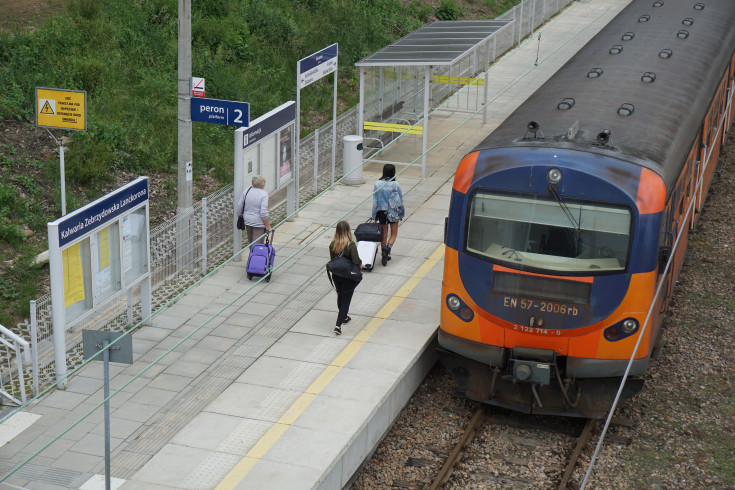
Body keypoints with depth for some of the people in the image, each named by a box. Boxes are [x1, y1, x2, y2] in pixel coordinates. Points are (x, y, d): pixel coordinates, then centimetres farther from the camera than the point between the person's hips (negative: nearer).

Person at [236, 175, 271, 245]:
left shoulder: (246, 191, 1)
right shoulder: (264, 194, -15)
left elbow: (239, 206, 6)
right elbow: (263, 212, -19)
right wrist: (268, 226, -12)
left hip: (247, 221, 6)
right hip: (258, 223, -6)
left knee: (251, 243, 19)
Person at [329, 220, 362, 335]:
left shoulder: (332, 244, -8)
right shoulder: (351, 245, -22)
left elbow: (332, 260, 1)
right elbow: (356, 261, -25)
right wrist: (360, 265, -4)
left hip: (336, 275, 5)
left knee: (340, 296, 26)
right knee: (346, 299, 4)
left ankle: (343, 317, 46)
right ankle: (338, 325, -3)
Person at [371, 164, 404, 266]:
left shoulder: (377, 184, -9)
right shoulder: (395, 185, -12)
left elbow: (375, 201, -5)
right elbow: (401, 199, -2)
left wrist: (374, 214, 3)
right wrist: (402, 211, 14)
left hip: (382, 212, 1)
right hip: (394, 212, -1)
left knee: (384, 234, 14)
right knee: (394, 234, 12)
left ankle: (384, 254, 16)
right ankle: (388, 249, -12)